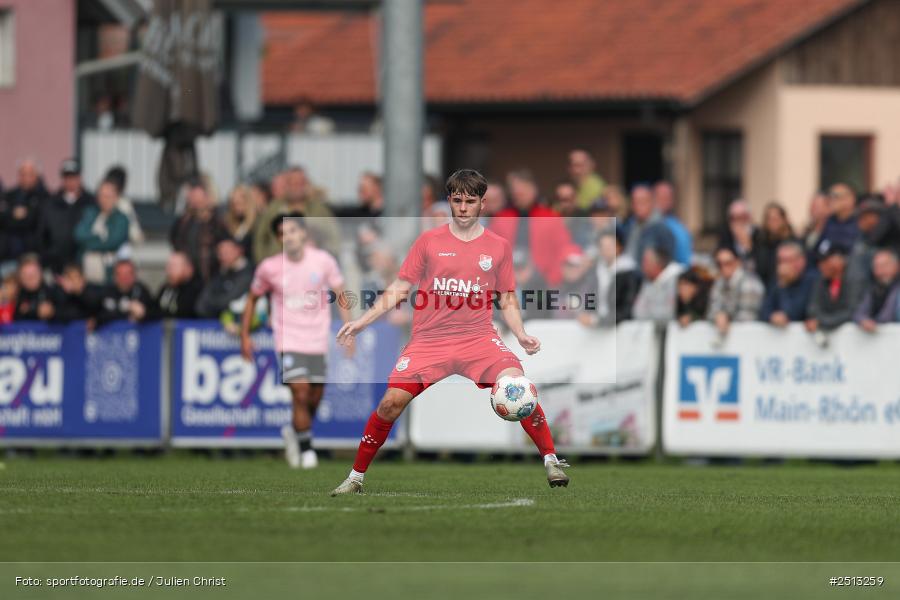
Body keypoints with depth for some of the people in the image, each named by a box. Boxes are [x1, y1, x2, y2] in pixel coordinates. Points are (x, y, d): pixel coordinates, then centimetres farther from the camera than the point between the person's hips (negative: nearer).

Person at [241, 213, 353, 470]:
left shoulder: (323, 261, -5)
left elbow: (340, 295, 3)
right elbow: (253, 297, 11)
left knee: (315, 399, 8)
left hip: (318, 341, 2)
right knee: (301, 395, -15)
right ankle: (305, 449, 2)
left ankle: (292, 432, 37)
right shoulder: (269, 268, -5)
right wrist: (245, 335, 10)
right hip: (289, 341, -2)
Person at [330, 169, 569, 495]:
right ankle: (356, 477, 4)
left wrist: (521, 335, -3)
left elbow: (507, 301, 14)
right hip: (429, 340, 0)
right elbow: (399, 289, 8)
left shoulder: (498, 246, 8)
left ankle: (551, 461, -13)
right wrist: (362, 321, 0)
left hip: (478, 338, 0)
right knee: (392, 402, -13)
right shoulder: (429, 241, 6)